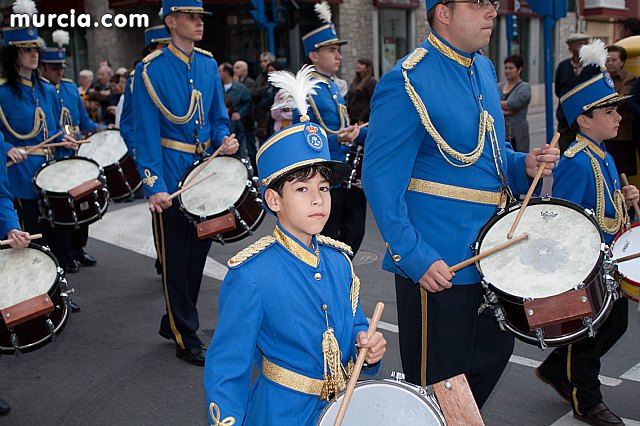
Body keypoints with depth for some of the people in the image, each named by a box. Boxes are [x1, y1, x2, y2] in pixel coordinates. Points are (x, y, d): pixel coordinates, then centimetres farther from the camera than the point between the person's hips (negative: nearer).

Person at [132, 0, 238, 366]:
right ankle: (186, 339, 18)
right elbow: (147, 134, -13)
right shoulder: (152, 69, -10)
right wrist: (155, 186, -21)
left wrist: (225, 140, -8)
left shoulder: (208, 64, 7)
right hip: (172, 180, -6)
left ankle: (174, 321, 35)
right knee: (176, 260, 4)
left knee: (199, 252, 15)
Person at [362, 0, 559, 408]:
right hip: (437, 263, -9)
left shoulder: (484, 68, 10)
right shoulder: (409, 83, -18)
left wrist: (523, 165, 1)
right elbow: (381, 180, -20)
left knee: (496, 349, 22)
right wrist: (414, 256, -24)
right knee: (441, 382, 6)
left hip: (490, 249, 9)